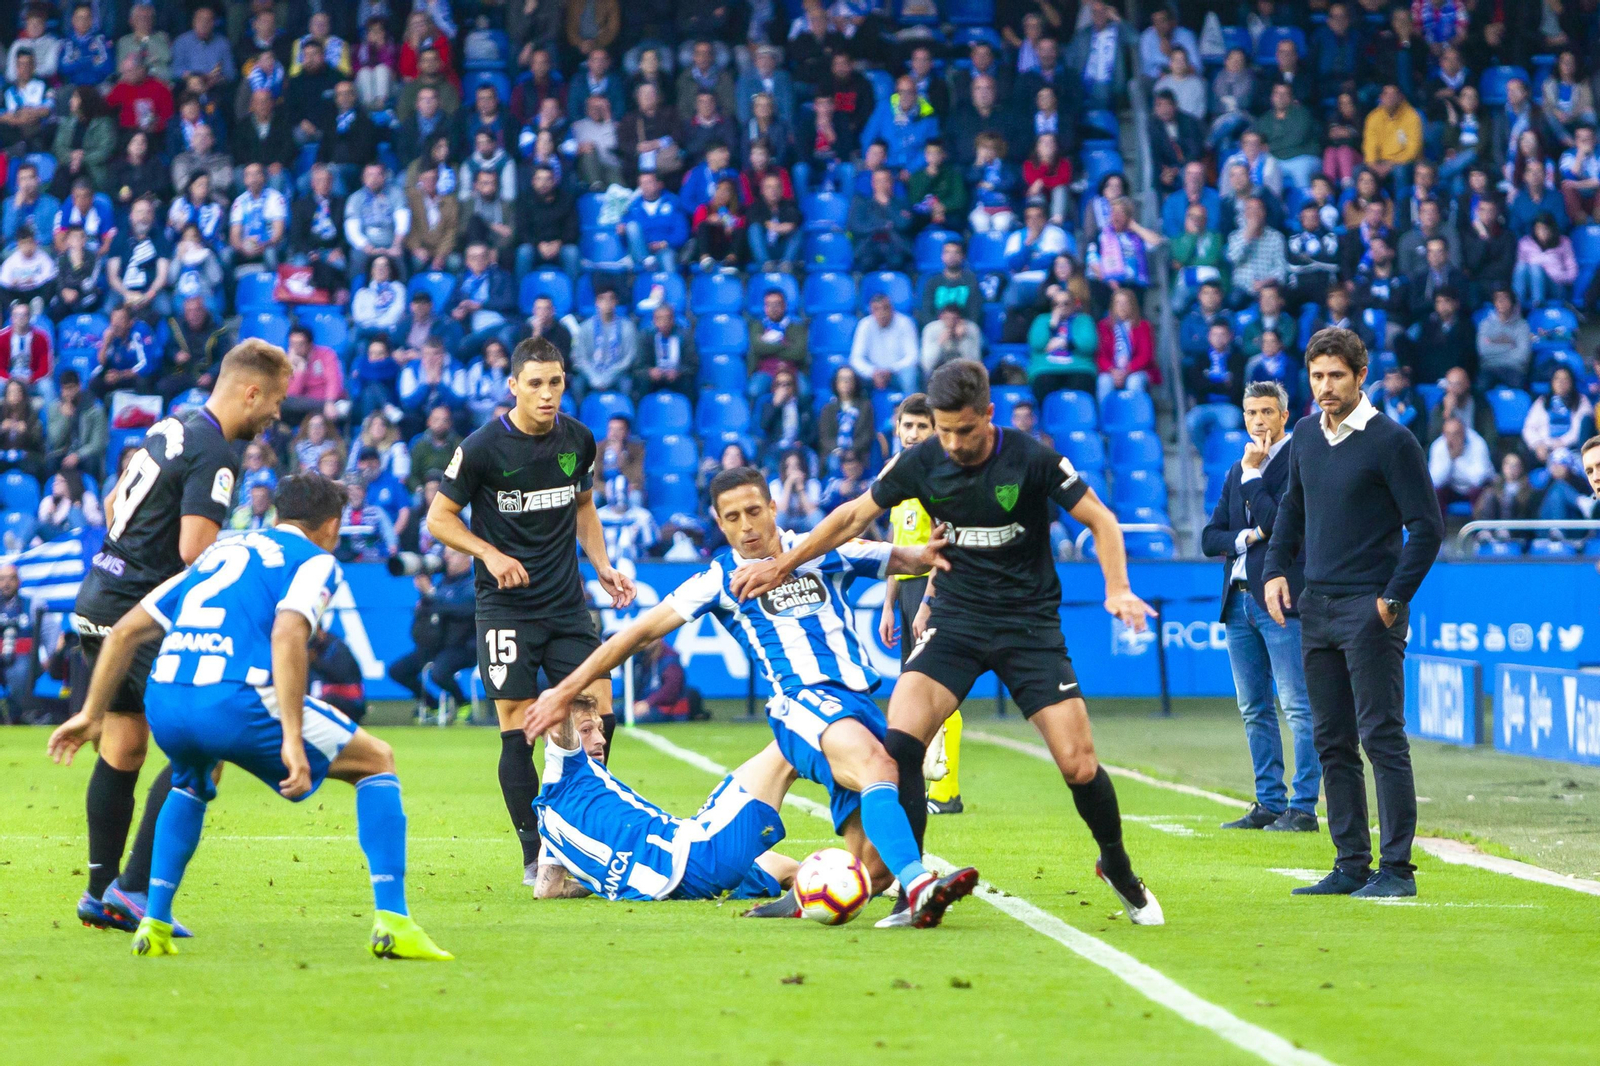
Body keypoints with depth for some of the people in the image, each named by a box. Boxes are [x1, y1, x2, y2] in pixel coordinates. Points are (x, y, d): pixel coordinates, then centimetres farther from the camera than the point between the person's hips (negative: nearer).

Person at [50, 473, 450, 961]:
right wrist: (292, 739, -15)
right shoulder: (316, 560, 13)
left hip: (163, 702, 6)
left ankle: (154, 924, 27)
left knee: (191, 781, 41)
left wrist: (91, 714, 32)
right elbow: (287, 634, -9)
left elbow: (125, 632, 27)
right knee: (377, 761, 14)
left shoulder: (219, 553, 31)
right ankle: (392, 923, 2)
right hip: (236, 700, -6)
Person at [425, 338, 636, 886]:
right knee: (518, 731, -5)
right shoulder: (483, 447, -11)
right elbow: (440, 517, -3)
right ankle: (534, 855, 4)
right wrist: (491, 554, -17)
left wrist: (602, 567, 7)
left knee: (597, 715, -5)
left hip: (567, 604, 4)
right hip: (506, 608, -4)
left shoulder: (577, 439, 4)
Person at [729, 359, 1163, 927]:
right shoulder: (922, 462, -6)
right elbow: (855, 516, 9)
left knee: (1079, 767, -11)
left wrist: (1117, 590, -20)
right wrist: (783, 564, 9)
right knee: (900, 741, -21)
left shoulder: (1032, 459, -13)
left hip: (1030, 624, -2)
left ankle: (1118, 869, 19)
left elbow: (1099, 519, -4)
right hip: (955, 620, 2)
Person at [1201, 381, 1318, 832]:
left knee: (1299, 707, -8)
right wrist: (1245, 538, -5)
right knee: (1254, 710, 10)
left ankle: (1303, 808, -8)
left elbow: (1279, 523, -17)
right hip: (1239, 600, 8)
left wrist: (1253, 473, -10)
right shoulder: (1237, 472, 19)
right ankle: (1269, 803, 15)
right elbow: (1210, 537, 15)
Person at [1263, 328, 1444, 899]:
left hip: (1370, 611, -7)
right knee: (1332, 743, 8)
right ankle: (1351, 865, 13)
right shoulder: (1306, 434, 10)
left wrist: (1393, 599, -11)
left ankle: (1397, 869, -6)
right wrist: (1275, 569, 11)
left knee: (1382, 738, -8)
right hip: (1317, 609, 7)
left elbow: (1427, 526, -8)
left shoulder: (1392, 441, -9)